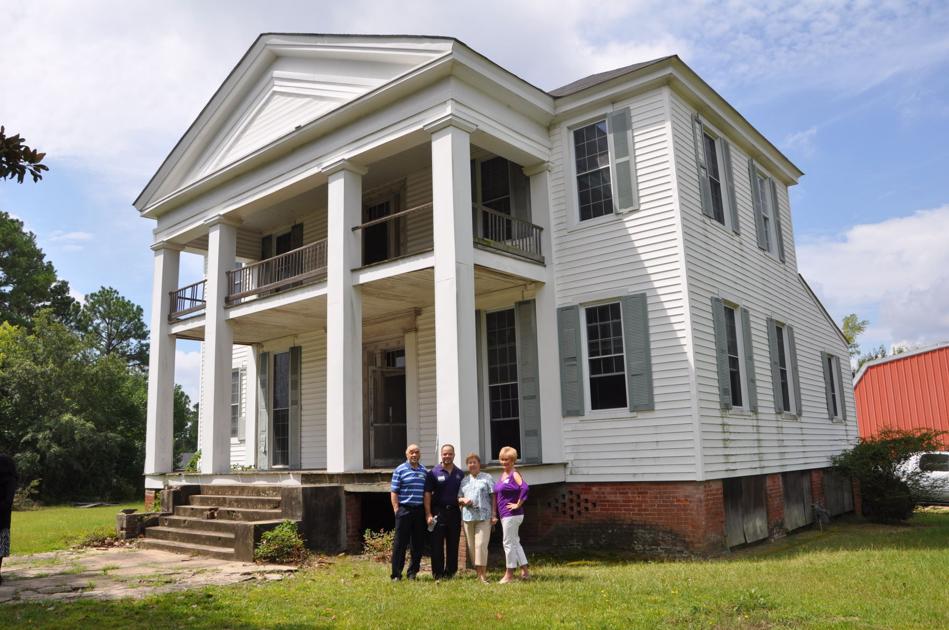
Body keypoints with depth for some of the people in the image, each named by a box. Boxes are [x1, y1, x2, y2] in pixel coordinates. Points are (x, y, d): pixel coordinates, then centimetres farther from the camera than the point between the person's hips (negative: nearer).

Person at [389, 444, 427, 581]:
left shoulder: (424, 471, 12)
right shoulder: (400, 470, -1)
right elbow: (394, 492, -3)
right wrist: (396, 509, -10)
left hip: (420, 511, 5)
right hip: (404, 510, -4)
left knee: (418, 544, 8)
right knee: (400, 543, -1)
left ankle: (413, 572, 19)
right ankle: (396, 574, 6)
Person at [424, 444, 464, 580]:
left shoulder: (460, 474, 10)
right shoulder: (433, 472, 0)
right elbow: (427, 493, -3)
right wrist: (428, 514, -10)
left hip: (454, 511, 3)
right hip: (438, 511, -3)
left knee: (453, 544, 7)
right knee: (437, 544, -1)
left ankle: (450, 572, 17)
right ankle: (437, 573, 7)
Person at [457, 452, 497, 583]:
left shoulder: (487, 478, 7)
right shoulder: (464, 480, 18)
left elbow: (493, 496, 3)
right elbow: (458, 499, 19)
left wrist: (494, 514, -5)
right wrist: (463, 500, -4)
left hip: (483, 516, -4)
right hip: (467, 517, 4)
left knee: (481, 545, -13)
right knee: (471, 546, 4)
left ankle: (483, 574, -10)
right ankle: (478, 573, 13)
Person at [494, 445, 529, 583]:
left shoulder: (514, 475, -14)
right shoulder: (502, 474, 12)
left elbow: (524, 488, -30)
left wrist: (518, 504, -22)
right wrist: (496, 514, 15)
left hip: (512, 515, -9)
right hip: (505, 515, 9)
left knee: (509, 543, -2)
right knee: (515, 542, 14)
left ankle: (509, 575, 7)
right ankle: (525, 572, 21)